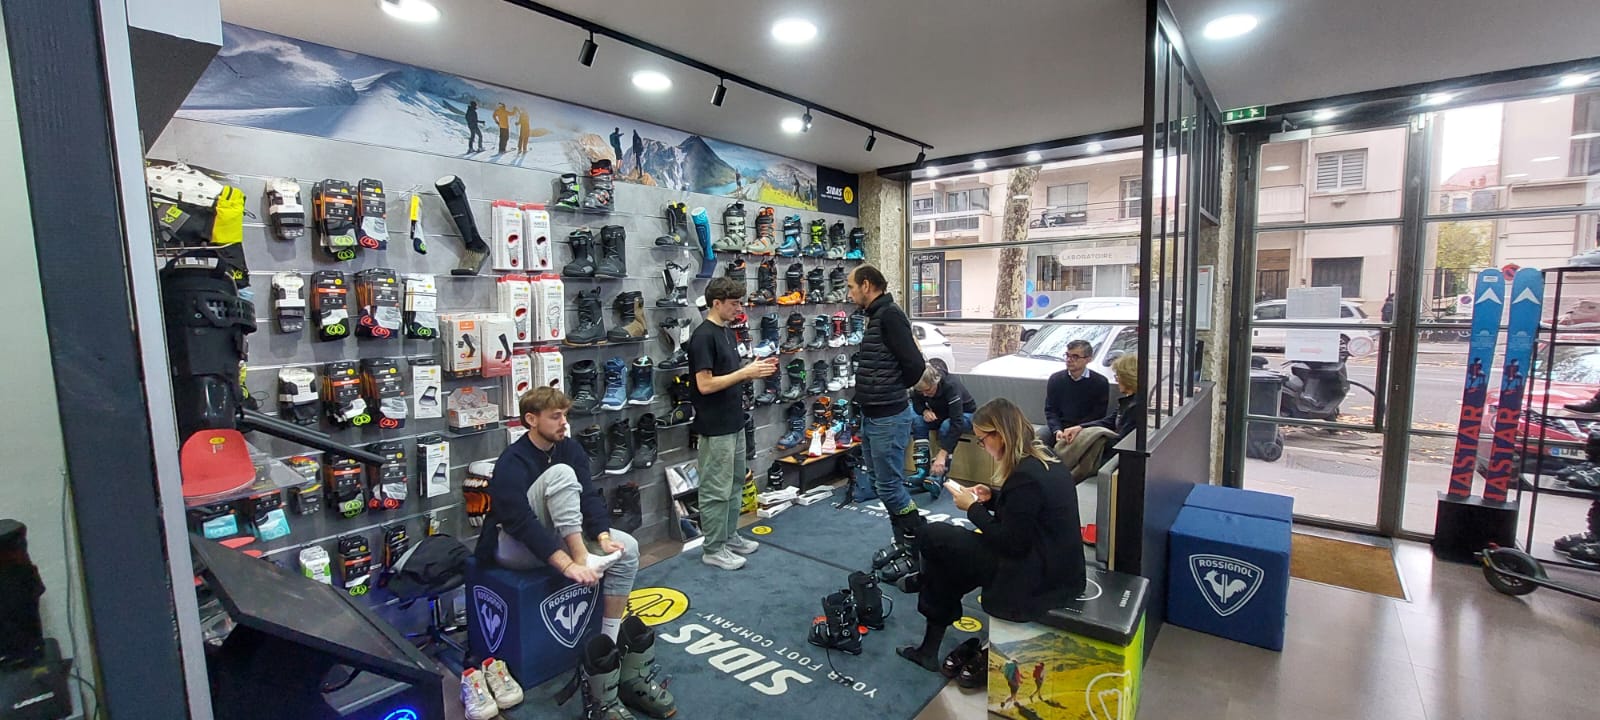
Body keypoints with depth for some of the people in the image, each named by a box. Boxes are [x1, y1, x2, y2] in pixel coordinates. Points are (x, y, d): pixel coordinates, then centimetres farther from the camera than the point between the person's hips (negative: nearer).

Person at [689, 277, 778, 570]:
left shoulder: (728, 331, 10)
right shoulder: (703, 336, -19)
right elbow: (705, 384, -23)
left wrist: (756, 368, 2)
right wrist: (746, 373, -22)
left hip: (734, 422, 10)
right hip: (715, 428, -9)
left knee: (735, 484, 18)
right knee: (717, 490, 2)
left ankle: (730, 537, 32)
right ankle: (713, 549, 15)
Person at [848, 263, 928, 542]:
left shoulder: (890, 314, -16)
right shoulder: (876, 315, 13)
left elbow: (915, 364, -21)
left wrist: (894, 391, -6)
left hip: (888, 417, -10)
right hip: (872, 415, 10)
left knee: (889, 486, -3)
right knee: (878, 483, 16)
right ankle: (905, 542, 28)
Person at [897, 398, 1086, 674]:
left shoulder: (1024, 476, -25)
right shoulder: (1046, 460, 3)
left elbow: (1011, 544, -22)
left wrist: (973, 508, -11)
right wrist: (992, 497, 4)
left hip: (1034, 582, -10)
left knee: (930, 537, -2)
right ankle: (930, 647, 23)